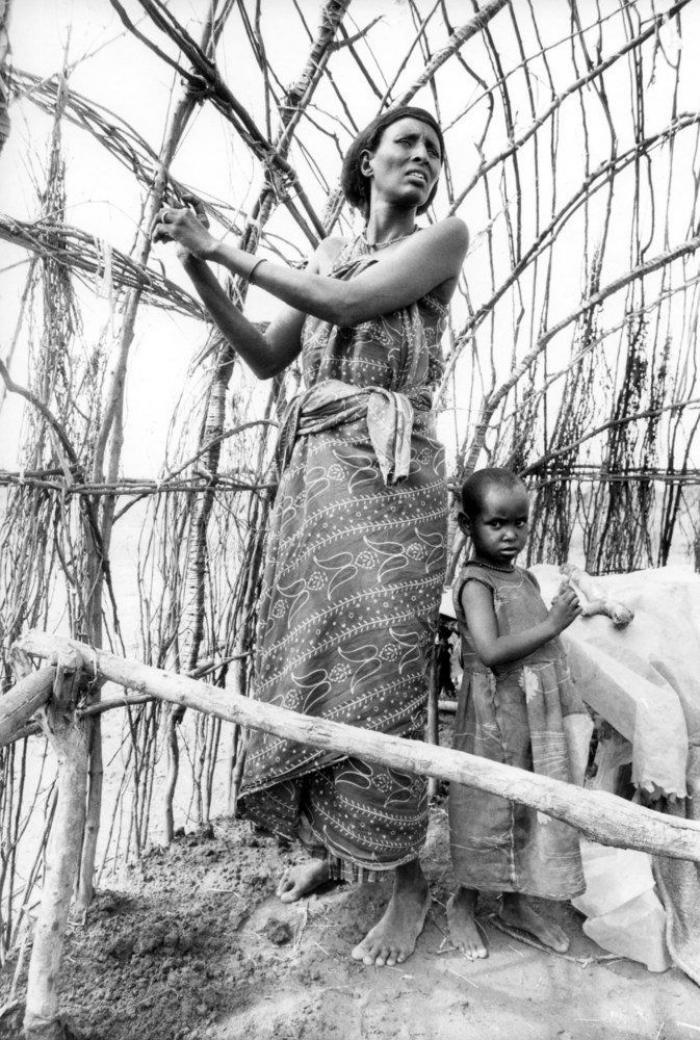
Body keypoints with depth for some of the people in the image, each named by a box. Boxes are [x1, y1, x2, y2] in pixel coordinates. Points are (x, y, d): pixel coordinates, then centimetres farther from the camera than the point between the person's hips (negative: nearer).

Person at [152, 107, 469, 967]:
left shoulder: (445, 237, 6)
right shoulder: (328, 253, 23)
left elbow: (345, 305, -9)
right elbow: (266, 358, 17)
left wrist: (223, 248, -2)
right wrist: (200, 274, 6)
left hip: (387, 468, -5)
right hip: (311, 467, 6)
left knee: (378, 667, -11)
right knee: (311, 659, 6)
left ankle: (407, 876, 6)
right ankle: (336, 843, 25)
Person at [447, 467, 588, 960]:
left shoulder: (527, 579, 9)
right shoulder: (475, 583, -15)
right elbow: (491, 650, -27)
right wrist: (550, 625, -24)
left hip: (539, 716, 7)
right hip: (494, 716, -7)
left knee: (534, 808, 17)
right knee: (490, 809, 5)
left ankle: (517, 902, 36)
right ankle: (463, 906, 28)